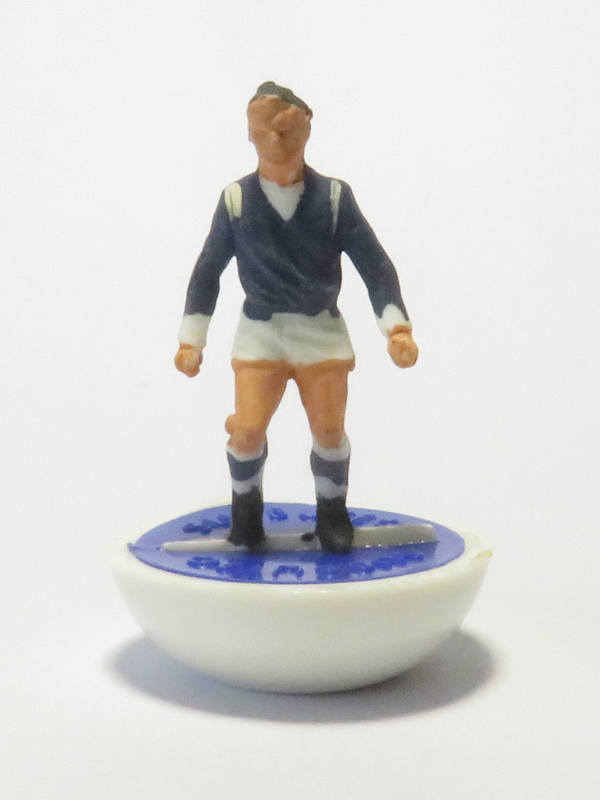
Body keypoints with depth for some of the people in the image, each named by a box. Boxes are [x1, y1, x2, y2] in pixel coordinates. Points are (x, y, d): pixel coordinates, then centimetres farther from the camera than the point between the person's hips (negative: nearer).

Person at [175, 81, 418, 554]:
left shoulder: (334, 197, -7)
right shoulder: (236, 200, -4)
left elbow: (375, 266, -5)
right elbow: (207, 271, 4)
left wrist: (397, 327, -15)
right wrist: (191, 340, 2)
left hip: (321, 329, 0)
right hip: (260, 328, 0)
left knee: (329, 429, -6)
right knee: (248, 429, -11)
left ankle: (332, 511, 23)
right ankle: (246, 506, 21)